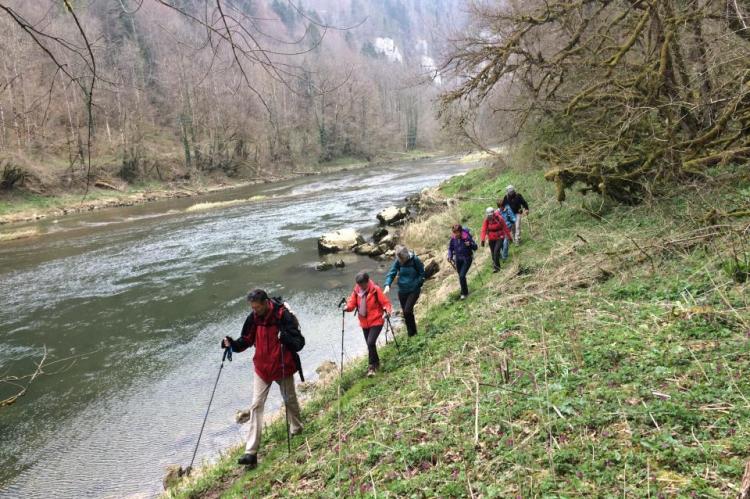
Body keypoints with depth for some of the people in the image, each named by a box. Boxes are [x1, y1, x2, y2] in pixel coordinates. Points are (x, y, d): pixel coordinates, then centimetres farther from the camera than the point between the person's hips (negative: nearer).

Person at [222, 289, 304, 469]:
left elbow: (299, 342, -21)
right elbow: (247, 340, 4)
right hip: (262, 368, 3)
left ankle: (296, 428, 47)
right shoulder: (253, 318, -7)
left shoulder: (283, 316, -21)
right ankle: (251, 452, -3)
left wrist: (284, 336, -41)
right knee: (256, 406, -3)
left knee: (290, 400, 17)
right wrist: (233, 344, -16)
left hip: (283, 367, -3)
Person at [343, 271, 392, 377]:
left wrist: (387, 310, -30)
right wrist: (348, 307, -21)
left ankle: (372, 366, -6)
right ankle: (376, 362, 36)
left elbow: (385, 302, -11)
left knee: (371, 343, -19)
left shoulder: (375, 290, -15)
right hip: (364, 323, 6)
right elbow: (352, 302, 1)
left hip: (376, 321, -5)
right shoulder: (356, 290, -2)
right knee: (370, 344, 15)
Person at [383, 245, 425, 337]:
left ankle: (412, 332, 5)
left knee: (407, 311, -14)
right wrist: (387, 285, -27)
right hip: (402, 291, 4)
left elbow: (422, 274, -3)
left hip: (414, 290, -4)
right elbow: (391, 273, -10)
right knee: (405, 312, 10)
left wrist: (417, 284, -12)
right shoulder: (398, 262, -6)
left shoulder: (415, 260, -13)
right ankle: (411, 332, 27)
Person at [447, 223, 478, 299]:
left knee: (462, 276, -14)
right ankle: (465, 289, 40)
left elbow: (475, 248, -14)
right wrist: (450, 256, -7)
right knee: (460, 276, 16)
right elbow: (450, 248, 7)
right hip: (458, 258, 5)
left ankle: (464, 293, 3)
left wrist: (470, 244, -34)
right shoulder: (453, 238, -10)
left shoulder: (467, 237, -21)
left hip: (467, 259, -5)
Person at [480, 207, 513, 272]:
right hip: (491, 239, 4)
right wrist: (483, 240, -22)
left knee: (496, 251, -18)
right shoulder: (486, 220, -6)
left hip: (500, 238, -4)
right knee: (493, 253, 8)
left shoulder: (499, 218, -15)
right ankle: (496, 266, 25)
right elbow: (484, 230, -11)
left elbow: (505, 228, -6)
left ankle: (496, 266, -10)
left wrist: (509, 237, 0)